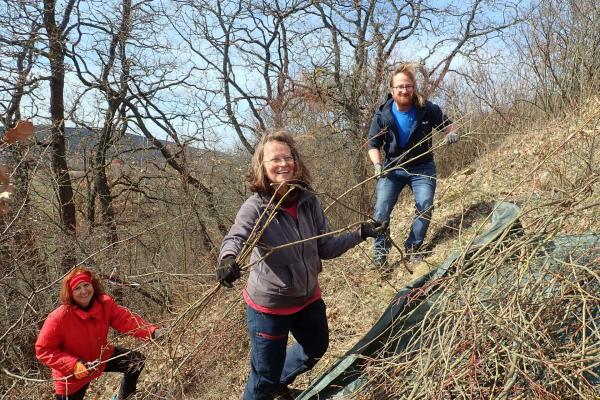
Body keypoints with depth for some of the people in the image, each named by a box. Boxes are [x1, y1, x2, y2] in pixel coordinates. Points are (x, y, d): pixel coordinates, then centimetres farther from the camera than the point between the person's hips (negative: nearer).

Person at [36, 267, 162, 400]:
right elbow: (43, 349, -22)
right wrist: (73, 365, -32)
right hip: (71, 374, -4)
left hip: (102, 357, 4)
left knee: (136, 361, -2)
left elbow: (126, 319, -23)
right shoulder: (59, 318, -30)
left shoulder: (104, 304, -18)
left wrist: (151, 331, -40)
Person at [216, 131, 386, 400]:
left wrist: (360, 233, -8)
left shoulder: (308, 202, -8)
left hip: (308, 298, 6)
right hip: (269, 306, -6)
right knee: (264, 378, 9)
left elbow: (325, 247, -1)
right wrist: (228, 259, -62)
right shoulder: (256, 208, -23)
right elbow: (235, 238, -41)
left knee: (316, 348, 30)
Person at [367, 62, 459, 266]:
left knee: (425, 207, -10)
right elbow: (373, 145, -6)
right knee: (381, 209, -7)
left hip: (422, 167, 0)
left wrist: (452, 133, -22)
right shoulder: (382, 116, -13)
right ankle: (381, 251, 8)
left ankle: (413, 248, 10)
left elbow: (447, 124, 2)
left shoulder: (427, 109, -13)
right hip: (392, 168, 0)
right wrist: (377, 164, -25)